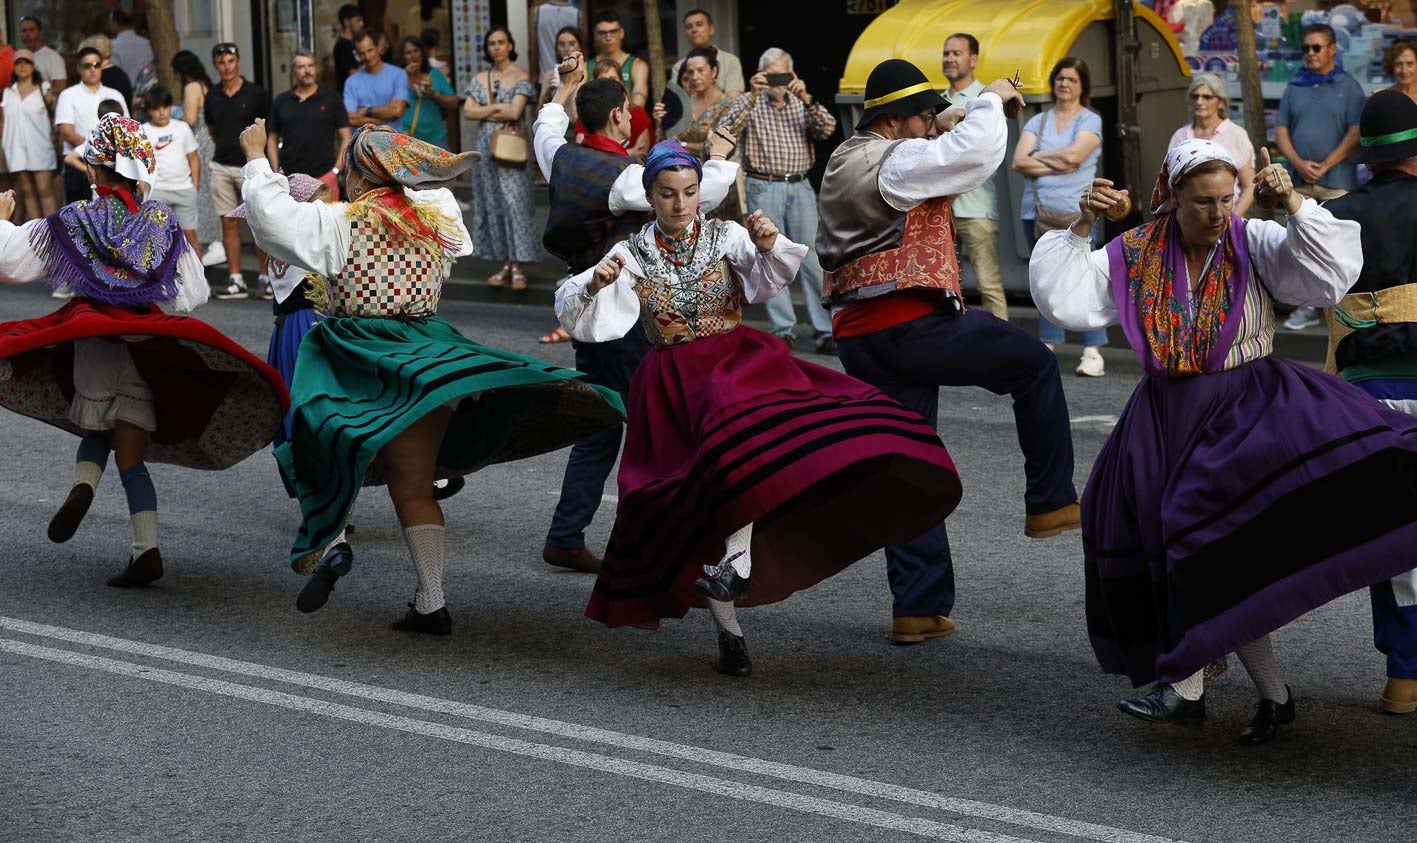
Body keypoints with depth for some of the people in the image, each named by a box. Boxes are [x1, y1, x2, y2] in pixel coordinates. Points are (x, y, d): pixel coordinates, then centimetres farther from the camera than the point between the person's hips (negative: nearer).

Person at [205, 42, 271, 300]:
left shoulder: (256, 94, -4)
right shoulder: (213, 97, 8)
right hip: (222, 167, 4)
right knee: (229, 223, 5)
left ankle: (266, 278, 2)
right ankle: (235, 280, 9)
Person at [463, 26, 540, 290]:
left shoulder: (520, 77, -1)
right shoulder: (480, 79, 12)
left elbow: (515, 112, -13)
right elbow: (467, 112, 2)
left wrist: (483, 111, -4)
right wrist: (497, 107, -7)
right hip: (485, 147, 5)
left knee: (514, 202, -10)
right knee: (491, 204, 4)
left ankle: (518, 267, -10)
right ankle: (506, 264, 8)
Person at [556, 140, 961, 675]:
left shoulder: (727, 237, 3)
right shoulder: (632, 256, 4)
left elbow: (768, 280, -13)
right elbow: (575, 313, -3)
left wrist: (769, 246, -34)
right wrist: (595, 285, -24)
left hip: (739, 364, -1)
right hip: (674, 385, 1)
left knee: (741, 430, -36)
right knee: (691, 507, -5)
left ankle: (739, 557, -37)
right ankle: (727, 629, 1)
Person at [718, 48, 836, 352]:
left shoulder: (804, 104, 12)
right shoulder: (748, 104, 5)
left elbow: (827, 129, -4)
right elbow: (726, 131, -12)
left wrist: (806, 99, -18)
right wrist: (752, 97, -21)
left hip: (800, 187, 2)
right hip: (764, 187, -2)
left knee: (813, 258, -3)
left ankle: (825, 328, -2)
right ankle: (783, 329, 3)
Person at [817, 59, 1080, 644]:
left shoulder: (842, 165, 19)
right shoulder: (897, 161, -11)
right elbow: (972, 152, -22)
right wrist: (992, 99, -4)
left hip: (859, 340, 9)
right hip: (914, 326, -9)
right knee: (1035, 365, 10)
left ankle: (918, 607, 9)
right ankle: (1050, 502, 13)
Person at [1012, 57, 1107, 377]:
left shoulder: (1090, 121, 5)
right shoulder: (1037, 122, 15)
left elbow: (1074, 155, -13)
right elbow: (1019, 161, 1)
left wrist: (1039, 157, 1)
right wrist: (1058, 165, -7)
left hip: (1076, 213, -4)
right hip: (1037, 211, 4)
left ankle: (1093, 353, -10)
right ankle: (1048, 349, 9)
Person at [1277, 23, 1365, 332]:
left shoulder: (1348, 87, 2)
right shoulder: (1294, 87, 13)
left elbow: (1355, 133, -5)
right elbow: (1281, 130, 10)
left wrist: (1324, 166, -12)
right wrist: (1299, 164, -7)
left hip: (1337, 181, -4)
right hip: (1300, 181, 4)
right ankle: (1307, 306, 7)